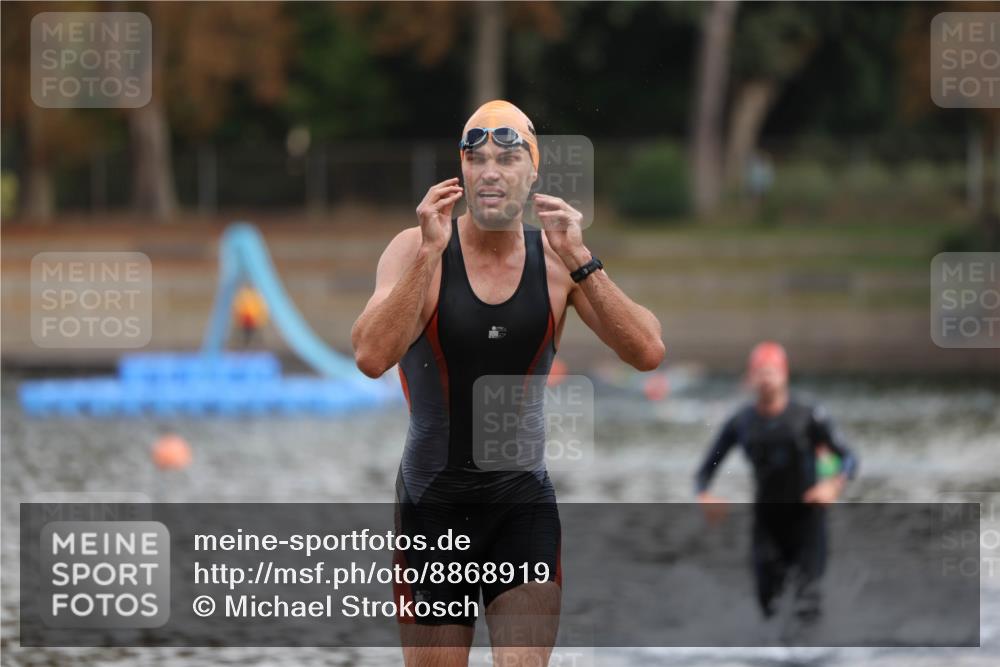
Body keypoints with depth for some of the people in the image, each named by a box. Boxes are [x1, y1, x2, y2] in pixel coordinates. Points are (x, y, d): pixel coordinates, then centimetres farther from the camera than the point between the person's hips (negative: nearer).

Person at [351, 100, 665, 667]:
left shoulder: (557, 259, -2)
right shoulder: (416, 249, -9)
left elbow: (648, 353, -12)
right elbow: (371, 357, -24)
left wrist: (580, 262, -21)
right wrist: (429, 253, -28)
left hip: (524, 499, 1)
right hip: (433, 502, -1)